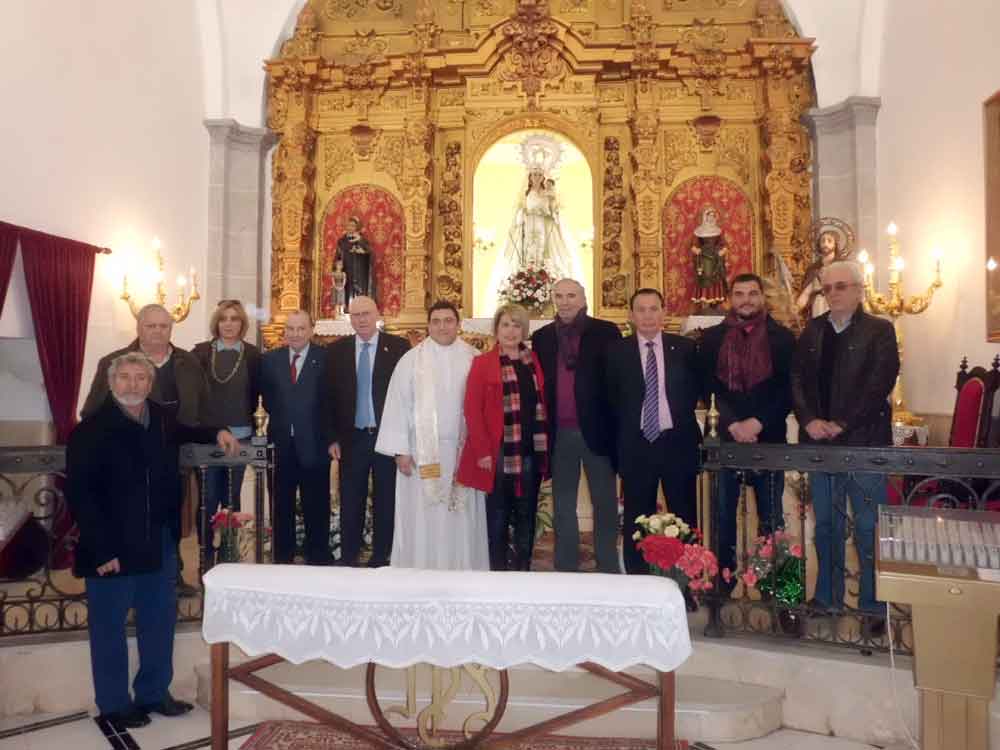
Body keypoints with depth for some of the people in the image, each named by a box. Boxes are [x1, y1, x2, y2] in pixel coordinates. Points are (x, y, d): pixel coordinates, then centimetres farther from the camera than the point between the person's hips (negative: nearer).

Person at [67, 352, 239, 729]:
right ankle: (114, 705, 27)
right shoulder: (91, 430, -15)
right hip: (112, 548, -6)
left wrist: (215, 433, 10)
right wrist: (101, 550, -21)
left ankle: (154, 693, 34)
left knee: (160, 621, 17)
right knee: (109, 628, 10)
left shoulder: (161, 418, 2)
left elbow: (182, 432, 28)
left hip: (159, 544, 6)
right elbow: (79, 494, -17)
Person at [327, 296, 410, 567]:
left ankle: (381, 558, 19)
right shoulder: (338, 349, 6)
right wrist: (333, 438, 2)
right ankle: (348, 557, 20)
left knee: (386, 501, 7)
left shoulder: (398, 346, -3)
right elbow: (331, 395, 7)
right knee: (350, 501, 8)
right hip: (352, 438, 2)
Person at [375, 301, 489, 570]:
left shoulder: (474, 359, 4)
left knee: (462, 519, 4)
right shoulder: (411, 360, 2)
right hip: (422, 451, -1)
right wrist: (401, 450, -6)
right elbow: (398, 405, 0)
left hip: (463, 452, 1)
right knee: (422, 520, 2)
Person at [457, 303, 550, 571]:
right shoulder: (482, 363, 2)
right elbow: (472, 410, -4)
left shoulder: (535, 361, 12)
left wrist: (545, 447, 2)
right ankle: (498, 570, 16)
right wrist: (483, 451, -12)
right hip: (498, 453, -3)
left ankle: (524, 569, 21)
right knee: (498, 516, 5)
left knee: (526, 515, 10)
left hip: (532, 451, 3)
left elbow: (544, 404, 11)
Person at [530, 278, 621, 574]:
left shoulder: (606, 332, -1)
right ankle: (565, 567, 22)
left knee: (605, 504, 7)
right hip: (559, 434, 3)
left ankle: (609, 569, 18)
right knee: (563, 506, 11)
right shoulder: (541, 337, 8)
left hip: (597, 430, -2)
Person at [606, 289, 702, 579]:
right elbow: (610, 398, 7)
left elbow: (696, 389, 11)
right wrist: (626, 427, 3)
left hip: (677, 443, 1)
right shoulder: (617, 351, 0)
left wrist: (680, 418, 5)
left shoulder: (685, 348, 2)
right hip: (636, 446, 0)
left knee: (684, 520, 7)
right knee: (636, 523, 7)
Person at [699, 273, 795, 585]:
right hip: (726, 437, 1)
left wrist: (757, 423, -13)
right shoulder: (712, 337, 6)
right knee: (724, 515, 6)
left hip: (769, 437, -1)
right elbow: (707, 386, 1)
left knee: (771, 518, 6)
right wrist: (733, 424, -11)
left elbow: (788, 389, -2)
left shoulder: (783, 337, 3)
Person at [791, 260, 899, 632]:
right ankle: (826, 597, 25)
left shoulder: (879, 330, -2)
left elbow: (879, 384, -11)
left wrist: (842, 424, -17)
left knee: (869, 529, 3)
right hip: (819, 442, 4)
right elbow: (797, 378, 5)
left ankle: (873, 605, 15)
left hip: (863, 441, -4)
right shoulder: (812, 330, 11)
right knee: (825, 525, 13)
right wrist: (809, 420, -10)